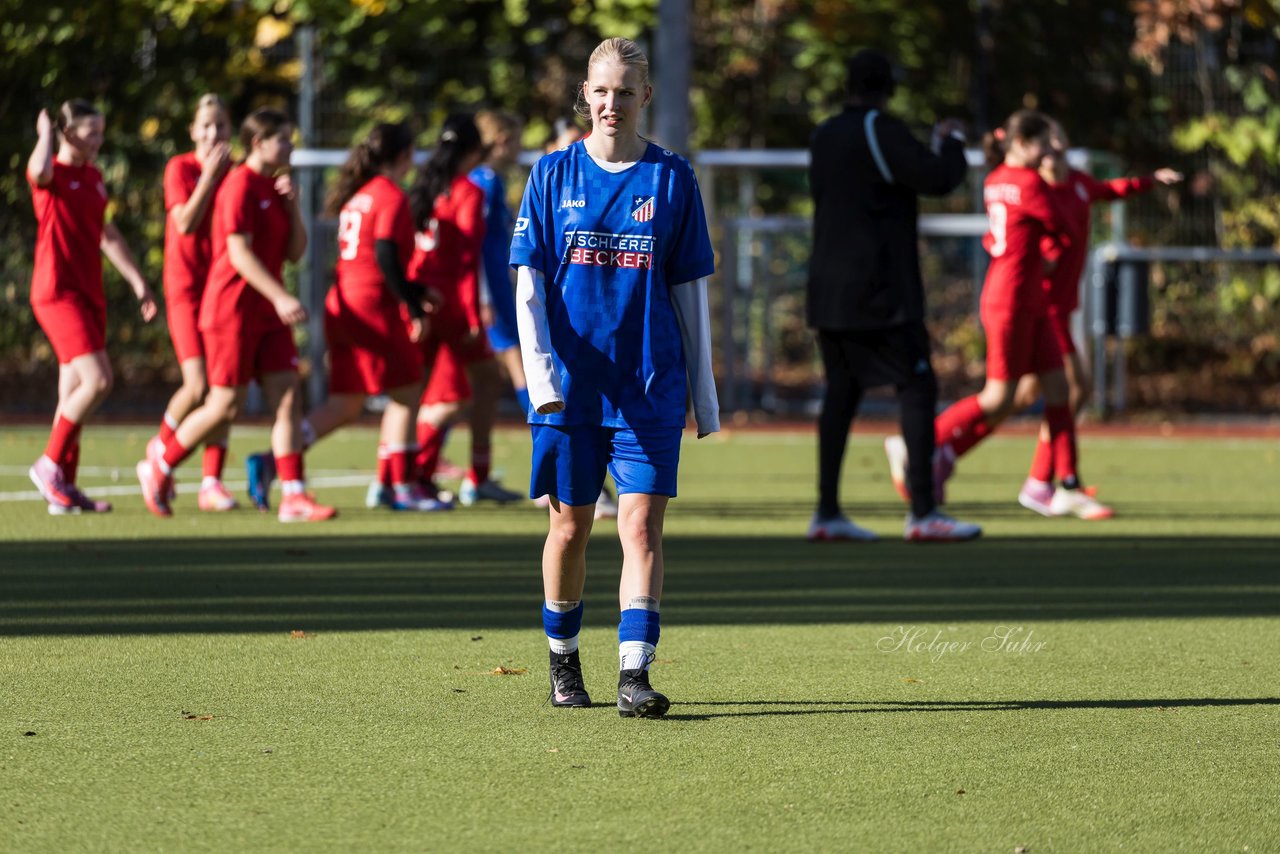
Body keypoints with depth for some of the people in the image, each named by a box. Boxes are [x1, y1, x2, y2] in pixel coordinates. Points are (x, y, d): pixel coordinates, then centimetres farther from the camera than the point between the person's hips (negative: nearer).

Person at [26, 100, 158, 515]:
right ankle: (50, 463, -7)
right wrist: (46, 133, -14)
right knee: (97, 380, -19)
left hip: (89, 294, 8)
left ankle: (64, 488, 10)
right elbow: (39, 169, -34)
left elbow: (108, 236, 26)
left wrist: (137, 282, 28)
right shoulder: (51, 173, -8)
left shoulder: (94, 178, 16)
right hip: (57, 291, -8)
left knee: (74, 393, 7)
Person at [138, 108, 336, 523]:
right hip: (233, 311, -8)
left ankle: (294, 497, -5)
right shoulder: (240, 185, -12)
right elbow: (239, 253, -19)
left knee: (287, 398, -3)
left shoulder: (274, 188, 14)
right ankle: (158, 469, 16)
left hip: (268, 315, 8)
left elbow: (294, 252, 14)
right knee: (226, 406, -4)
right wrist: (281, 297, -25)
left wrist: (293, 205, 0)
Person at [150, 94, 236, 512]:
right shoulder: (180, 168, -4)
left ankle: (212, 483, 2)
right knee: (198, 386, -15)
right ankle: (162, 448, 12)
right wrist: (209, 176, -18)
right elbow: (185, 222, -15)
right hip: (186, 288, -4)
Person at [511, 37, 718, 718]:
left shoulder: (670, 178, 4)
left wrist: (705, 392, 7)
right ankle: (563, 661, 27)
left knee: (642, 523, -11)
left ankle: (635, 673, -16)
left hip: (649, 386, -1)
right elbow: (528, 283, 2)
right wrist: (540, 373, -10)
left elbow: (689, 288, 7)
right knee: (569, 525, 8)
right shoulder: (554, 174, 4)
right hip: (570, 382, 1)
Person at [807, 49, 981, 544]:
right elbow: (939, 179, -15)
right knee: (917, 388, -5)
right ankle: (923, 512, -10)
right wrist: (952, 142, 5)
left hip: (830, 292, 8)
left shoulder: (824, 137, 12)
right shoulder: (880, 132, -12)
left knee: (842, 391, 10)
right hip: (879, 290, -8)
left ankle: (827, 512, 7)